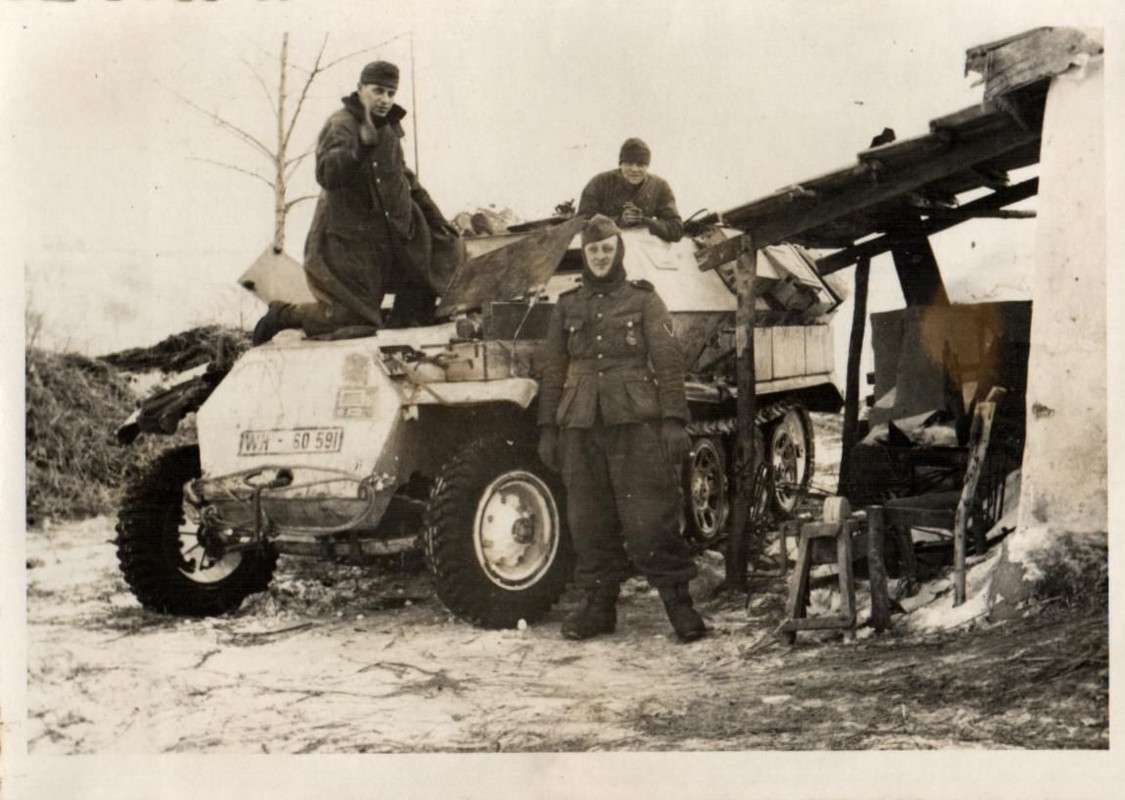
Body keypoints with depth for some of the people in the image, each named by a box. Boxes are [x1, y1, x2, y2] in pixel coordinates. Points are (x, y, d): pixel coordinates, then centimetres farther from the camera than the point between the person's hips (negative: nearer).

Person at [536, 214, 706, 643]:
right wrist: (547, 428, 11)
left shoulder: (643, 300, 8)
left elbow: (668, 363, 2)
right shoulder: (567, 307, 16)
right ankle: (598, 605, 14)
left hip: (636, 422, -3)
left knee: (651, 518, -5)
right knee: (588, 520, 5)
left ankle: (678, 601, 4)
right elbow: (552, 370, 18)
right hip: (580, 428, 3)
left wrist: (674, 421, -7)